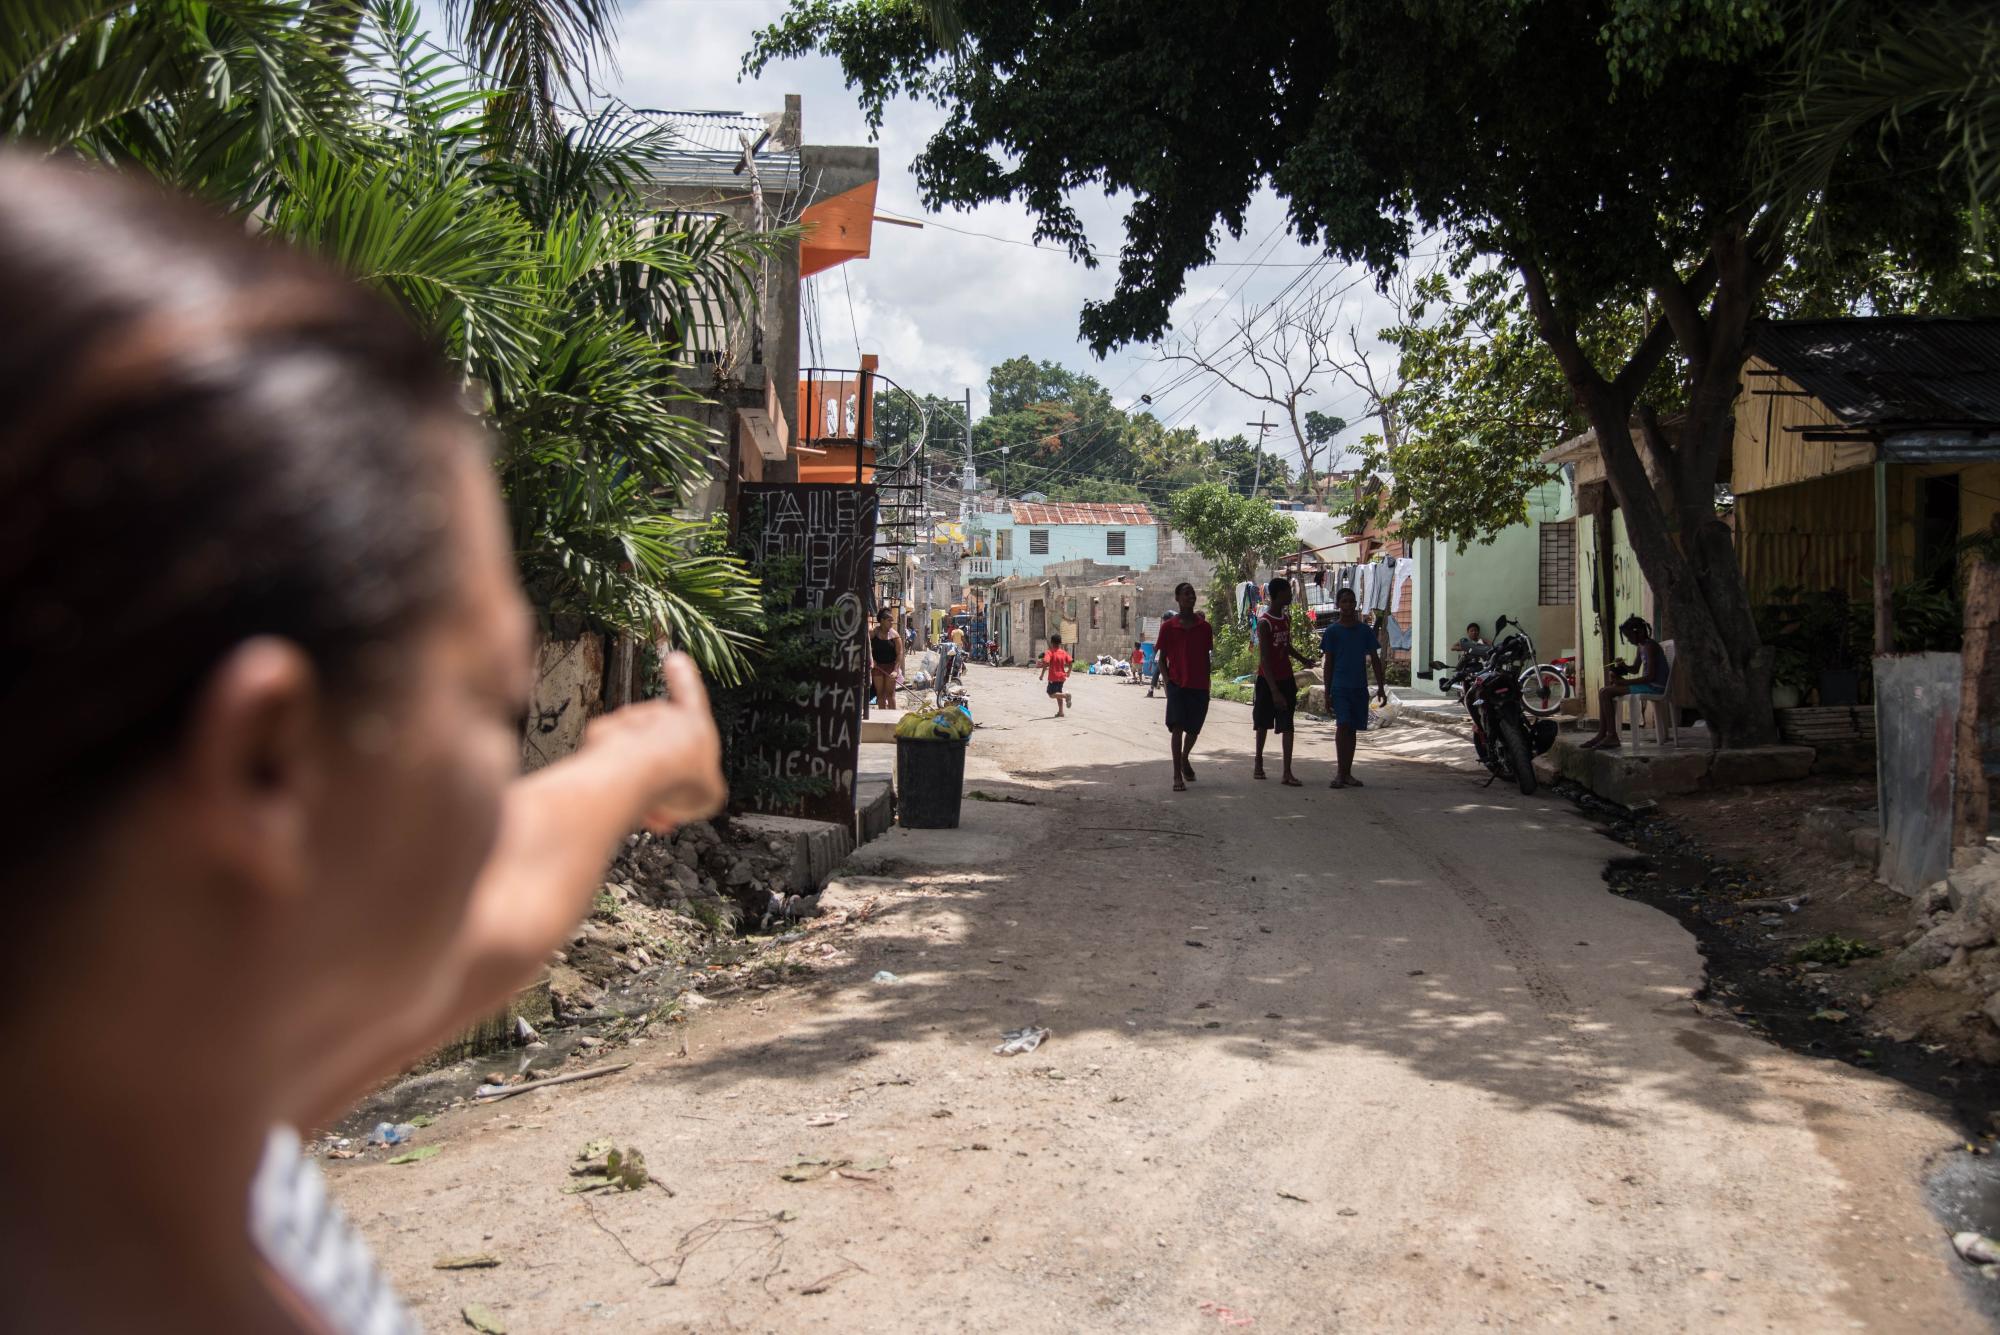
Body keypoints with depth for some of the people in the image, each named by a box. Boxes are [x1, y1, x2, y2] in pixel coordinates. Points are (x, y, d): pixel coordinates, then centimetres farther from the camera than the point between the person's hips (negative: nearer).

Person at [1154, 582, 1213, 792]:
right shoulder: (1168, 626, -1)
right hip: (1177, 685, -3)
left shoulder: (1204, 627, 5)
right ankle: (1177, 776, -10)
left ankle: (1184, 759, 41)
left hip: (1199, 687, 3)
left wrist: (1207, 684, 7)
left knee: (1194, 728, 13)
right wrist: (1168, 681, -7)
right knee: (1177, 727, -11)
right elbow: (1161, 657, 3)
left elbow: (1206, 657, 11)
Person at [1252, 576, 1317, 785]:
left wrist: (1301, 659, 28)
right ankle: (1258, 763, 30)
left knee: (1287, 726, -4)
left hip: (1286, 679, 5)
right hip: (1267, 681, -5)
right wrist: (1274, 691, -25)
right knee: (1263, 724, 11)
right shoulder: (1264, 622, -17)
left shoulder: (1286, 618, 6)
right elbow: (1264, 659, -21)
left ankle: (1287, 773, -8)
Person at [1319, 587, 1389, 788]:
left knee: (1352, 729, 8)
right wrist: (1327, 692, -1)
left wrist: (1380, 687, 2)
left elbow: (1375, 659, 9)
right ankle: (1340, 773, -15)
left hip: (1360, 687, 3)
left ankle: (1347, 773, 15)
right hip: (1340, 687, -3)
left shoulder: (1365, 630, 7)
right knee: (1342, 725, -16)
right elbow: (1328, 663, 2)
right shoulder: (1332, 631, 1)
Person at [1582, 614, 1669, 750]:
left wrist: (1625, 682, -20)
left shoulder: (1650, 647, -16)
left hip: (1654, 686, -10)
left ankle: (1612, 736, -16)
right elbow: (1635, 669, 27)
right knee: (1604, 691, 5)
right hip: (1647, 684, 10)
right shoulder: (1641, 647, 15)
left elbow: (1650, 676, -23)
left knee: (1605, 693, -17)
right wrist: (1623, 666, 5)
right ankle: (1602, 734, 0)